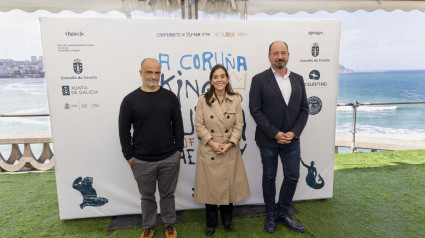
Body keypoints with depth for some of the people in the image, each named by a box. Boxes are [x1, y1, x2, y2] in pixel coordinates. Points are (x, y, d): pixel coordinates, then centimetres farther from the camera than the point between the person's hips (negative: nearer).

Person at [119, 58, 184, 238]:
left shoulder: (170, 97, 1)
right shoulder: (130, 100, -3)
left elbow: (178, 125, 5)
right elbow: (124, 130, 0)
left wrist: (179, 149, 3)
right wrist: (129, 156, -1)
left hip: (169, 159, 1)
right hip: (142, 161, 0)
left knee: (167, 194, 16)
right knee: (147, 196, 16)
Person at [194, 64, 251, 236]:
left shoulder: (235, 100, 1)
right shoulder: (203, 100, -2)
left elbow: (238, 126, -1)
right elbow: (199, 125, -5)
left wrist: (228, 144, -12)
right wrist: (212, 143, -13)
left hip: (230, 150, 1)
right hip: (208, 150, -1)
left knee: (229, 184, 11)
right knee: (210, 185, 8)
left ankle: (227, 219, 34)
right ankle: (211, 222, 28)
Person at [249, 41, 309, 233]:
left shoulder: (298, 79, 6)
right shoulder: (259, 80, -6)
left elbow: (304, 109, 5)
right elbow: (255, 110, -11)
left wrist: (294, 133, -9)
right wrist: (274, 133, -15)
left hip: (291, 139, 4)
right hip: (268, 140, -3)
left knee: (292, 177, 10)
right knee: (269, 177, 11)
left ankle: (283, 214, 31)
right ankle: (270, 215, 31)